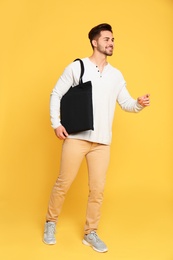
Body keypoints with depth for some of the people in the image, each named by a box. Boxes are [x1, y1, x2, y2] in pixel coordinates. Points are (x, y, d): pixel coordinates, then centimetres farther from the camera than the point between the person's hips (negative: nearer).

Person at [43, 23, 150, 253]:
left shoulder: (116, 75, 13)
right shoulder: (76, 67, 1)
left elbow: (126, 103, 11)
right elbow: (56, 95, 2)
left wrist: (139, 104, -11)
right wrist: (56, 124, -7)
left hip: (102, 141, 4)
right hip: (76, 137, -3)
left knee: (98, 188, 6)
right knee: (64, 183, 4)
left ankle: (91, 233, 23)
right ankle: (51, 223, 27)